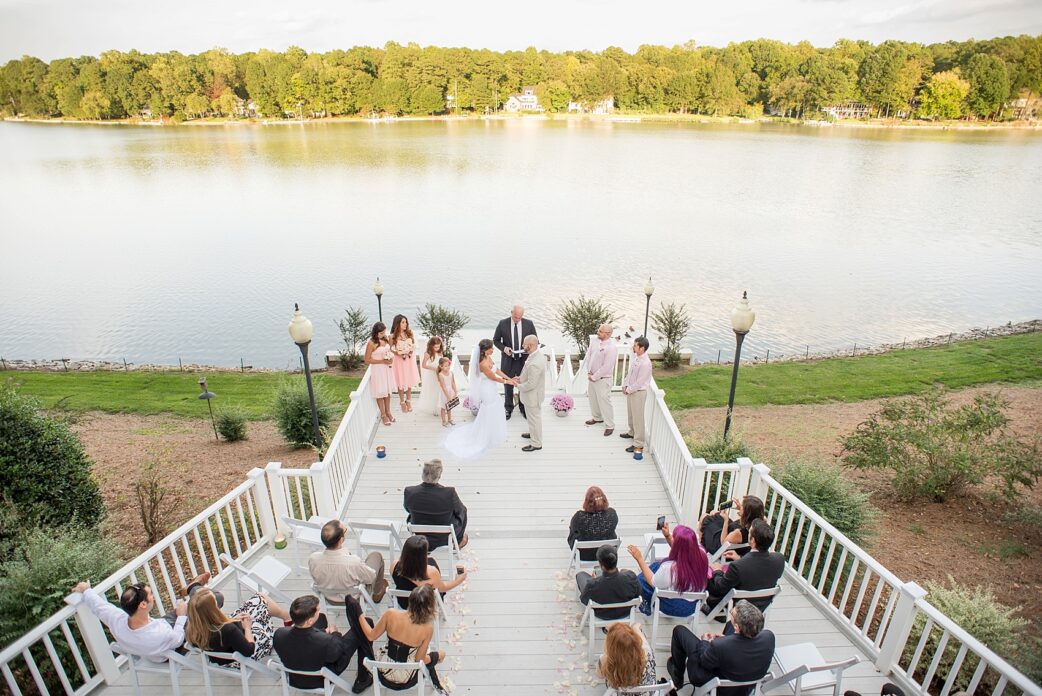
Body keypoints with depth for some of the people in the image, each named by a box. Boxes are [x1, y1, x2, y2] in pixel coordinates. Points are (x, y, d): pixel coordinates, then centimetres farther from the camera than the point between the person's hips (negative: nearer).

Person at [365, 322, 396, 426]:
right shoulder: (371, 343, -19)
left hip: (387, 368, 6)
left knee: (388, 391, 16)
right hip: (377, 370, -6)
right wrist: (382, 361, -20)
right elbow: (367, 360, -16)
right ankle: (383, 415, 22)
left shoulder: (385, 339, 0)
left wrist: (390, 358, -3)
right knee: (380, 393, 7)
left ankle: (388, 412, 32)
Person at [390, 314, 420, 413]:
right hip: (399, 361, -3)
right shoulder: (393, 336, -12)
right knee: (401, 382, 5)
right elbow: (391, 349, -6)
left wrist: (411, 351, -11)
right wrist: (399, 353, -21)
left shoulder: (409, 333, -1)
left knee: (409, 381, 11)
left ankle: (408, 401, 29)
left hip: (410, 360, 3)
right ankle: (402, 402, 22)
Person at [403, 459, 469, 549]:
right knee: (462, 510, 25)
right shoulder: (449, 493, -32)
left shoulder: (410, 492, -25)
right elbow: (460, 510, -12)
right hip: (444, 538, -2)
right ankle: (458, 540, 47)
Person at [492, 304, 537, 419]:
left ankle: (524, 408, 32)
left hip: (524, 359, 0)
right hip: (508, 360, 0)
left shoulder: (529, 324, -8)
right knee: (508, 385, 13)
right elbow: (495, 340, 0)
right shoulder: (503, 324, -10)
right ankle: (508, 409, 33)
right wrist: (504, 348, -19)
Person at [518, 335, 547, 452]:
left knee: (534, 418, 9)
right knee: (533, 417, 29)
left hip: (532, 395, -9)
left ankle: (536, 444, 26)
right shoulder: (538, 355, -4)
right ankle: (533, 433, 50)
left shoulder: (534, 363, -36)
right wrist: (521, 378, 3)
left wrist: (519, 385, -14)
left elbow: (531, 384, -30)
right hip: (534, 393, 9)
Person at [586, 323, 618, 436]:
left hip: (603, 379, -8)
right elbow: (588, 356, 9)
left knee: (604, 401, -2)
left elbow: (606, 367, -23)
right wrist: (588, 372, 0)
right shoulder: (596, 341, 0)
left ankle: (610, 425, 10)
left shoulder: (611, 347, -24)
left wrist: (594, 377, -16)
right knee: (593, 399, 21)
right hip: (592, 377, 8)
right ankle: (597, 417, 41)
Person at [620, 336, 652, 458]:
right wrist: (625, 385, 4)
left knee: (638, 418, -2)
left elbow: (639, 382, -24)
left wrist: (629, 390, -13)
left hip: (638, 392, -9)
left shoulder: (645, 363, -27)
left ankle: (638, 445, 5)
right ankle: (632, 433, 47)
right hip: (630, 390, 9)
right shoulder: (636, 357, 1)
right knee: (630, 414, 25)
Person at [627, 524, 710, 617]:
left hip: (672, 608, -5)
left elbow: (652, 582, -15)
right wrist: (667, 536, -5)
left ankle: (648, 604, 38)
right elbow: (680, 550, 0)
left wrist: (639, 558, -10)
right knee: (657, 565, 17)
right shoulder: (701, 554, -24)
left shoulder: (669, 568, -37)